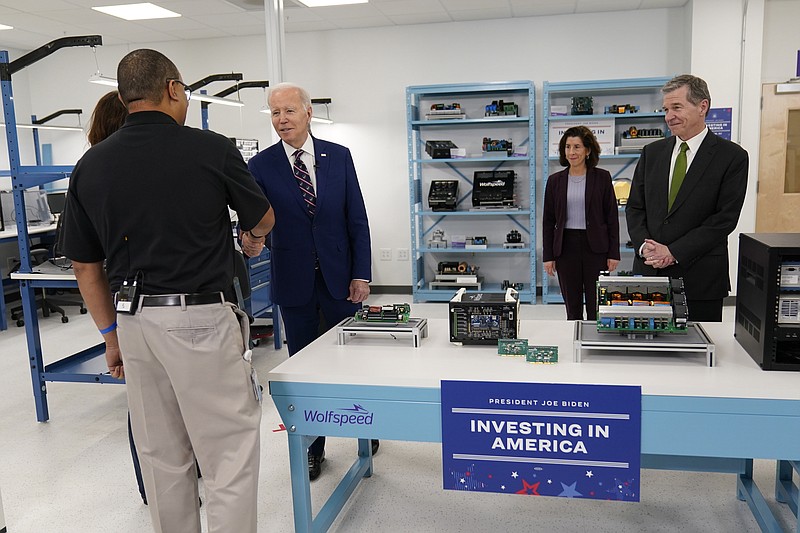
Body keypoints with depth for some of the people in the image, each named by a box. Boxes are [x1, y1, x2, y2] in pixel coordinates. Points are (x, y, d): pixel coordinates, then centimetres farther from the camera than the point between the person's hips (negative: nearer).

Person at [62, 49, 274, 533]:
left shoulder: (90, 166, 3)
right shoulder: (211, 149, -8)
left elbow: (87, 267, 8)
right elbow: (264, 223, 8)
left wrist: (113, 335, 18)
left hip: (134, 320, 6)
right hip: (201, 318, -5)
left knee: (162, 457, 18)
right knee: (230, 455, 4)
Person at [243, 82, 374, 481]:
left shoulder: (339, 157, 0)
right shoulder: (261, 166, -3)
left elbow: (357, 220, 1)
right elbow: (255, 219, -5)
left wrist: (361, 274, -4)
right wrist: (251, 236, -30)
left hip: (340, 278, 1)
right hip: (294, 282, 0)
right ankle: (313, 448, 26)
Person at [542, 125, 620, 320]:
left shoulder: (602, 178, 1)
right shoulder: (555, 180, 6)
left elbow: (612, 217, 1)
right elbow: (548, 221, 7)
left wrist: (613, 253, -4)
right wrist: (548, 256, 2)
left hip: (595, 247, -2)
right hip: (566, 247, 2)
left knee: (596, 307, 2)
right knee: (572, 308, 8)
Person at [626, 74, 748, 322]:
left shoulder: (732, 156, -2)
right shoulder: (652, 152, 10)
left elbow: (725, 218, -8)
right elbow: (635, 207, 10)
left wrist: (674, 252, -14)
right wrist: (643, 245, -8)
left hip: (700, 277, -3)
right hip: (649, 270, 3)